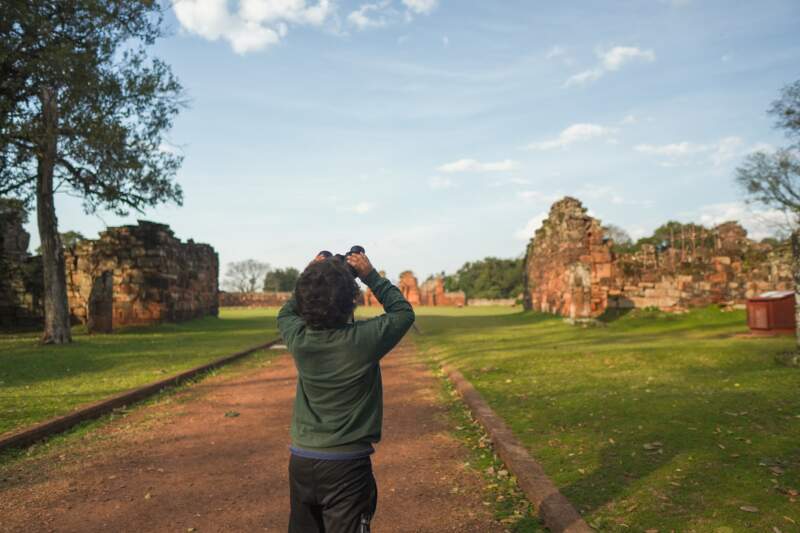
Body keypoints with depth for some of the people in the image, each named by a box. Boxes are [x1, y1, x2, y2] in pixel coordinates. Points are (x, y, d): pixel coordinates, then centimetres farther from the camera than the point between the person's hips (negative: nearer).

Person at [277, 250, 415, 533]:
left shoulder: (299, 339, -11)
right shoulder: (364, 339, -21)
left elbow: (286, 314, 14)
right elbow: (404, 311, -1)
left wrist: (311, 277, 7)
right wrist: (371, 276, 0)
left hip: (301, 462, 4)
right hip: (347, 465, -4)